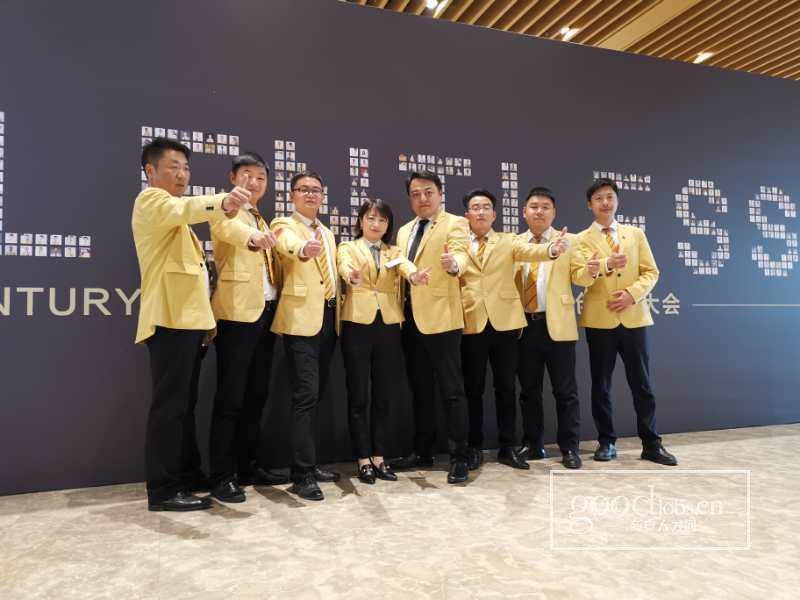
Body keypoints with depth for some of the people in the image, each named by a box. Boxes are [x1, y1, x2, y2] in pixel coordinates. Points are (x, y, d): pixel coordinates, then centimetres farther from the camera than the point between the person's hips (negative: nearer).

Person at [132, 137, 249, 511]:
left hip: (188, 318, 10)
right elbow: (184, 209, -29)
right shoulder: (151, 200, -5)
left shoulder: (173, 210, 26)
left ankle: (187, 476, 24)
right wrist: (222, 203, -47)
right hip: (170, 319, -10)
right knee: (170, 405, -8)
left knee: (185, 403, 14)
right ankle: (163, 490, -2)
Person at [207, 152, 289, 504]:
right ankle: (221, 477, 2)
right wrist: (254, 237, -48)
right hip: (237, 313, -8)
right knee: (230, 398, -6)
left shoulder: (262, 223, 23)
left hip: (266, 313, 8)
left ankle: (249, 467, 21)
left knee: (256, 396, 11)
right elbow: (229, 228, -27)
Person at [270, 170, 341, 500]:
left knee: (316, 394, 11)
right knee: (305, 395, -11)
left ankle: (309, 463, 22)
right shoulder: (283, 225, -2)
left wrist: (338, 309, 16)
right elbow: (288, 244, -27)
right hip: (302, 318, -7)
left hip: (329, 317, 7)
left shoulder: (327, 233, 20)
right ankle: (302, 473, -4)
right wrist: (303, 248, -49)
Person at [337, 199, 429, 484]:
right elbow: (345, 267, -17)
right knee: (358, 395, 1)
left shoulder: (393, 252, 15)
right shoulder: (347, 248, 6)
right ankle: (364, 459, 11)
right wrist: (353, 276, -43)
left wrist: (414, 276, -33)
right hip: (358, 324, -3)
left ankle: (379, 457, 17)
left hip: (388, 325, 3)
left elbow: (405, 265, -8)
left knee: (384, 394, 7)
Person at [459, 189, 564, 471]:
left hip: (504, 321, 1)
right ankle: (474, 447, 17)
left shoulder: (508, 241, 10)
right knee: (473, 388, 5)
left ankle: (508, 447, 18)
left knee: (505, 387, 7)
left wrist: (552, 249, -30)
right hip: (471, 323, 0)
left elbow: (530, 250, -9)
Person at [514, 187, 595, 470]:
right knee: (529, 389, 10)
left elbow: (578, 277, -4)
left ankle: (569, 448, 14)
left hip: (557, 324, -2)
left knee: (565, 390, 2)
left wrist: (590, 270, -25)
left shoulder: (569, 240, 5)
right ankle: (533, 445, 23)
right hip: (524, 325, 3)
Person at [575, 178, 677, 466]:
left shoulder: (636, 234, 13)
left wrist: (632, 293, -11)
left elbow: (651, 272, 8)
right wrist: (607, 264, -34)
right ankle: (606, 441, 17)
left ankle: (651, 444, 16)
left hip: (634, 317, 2)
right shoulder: (582, 239, 5)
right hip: (600, 319, -1)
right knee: (601, 385, 5)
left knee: (641, 383, 5)